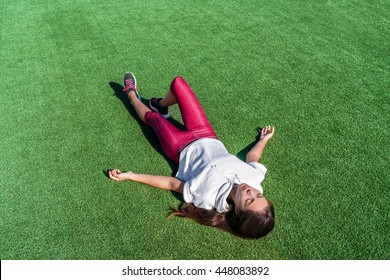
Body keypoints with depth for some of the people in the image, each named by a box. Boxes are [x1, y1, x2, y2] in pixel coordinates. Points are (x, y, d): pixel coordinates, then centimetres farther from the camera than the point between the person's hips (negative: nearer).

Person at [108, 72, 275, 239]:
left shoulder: (208, 198, -37)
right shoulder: (255, 176, -26)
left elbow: (171, 184, -25)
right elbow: (252, 158, -2)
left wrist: (130, 176, -17)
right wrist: (264, 139, 17)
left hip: (182, 148, -4)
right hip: (207, 138, 4)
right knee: (178, 83, 6)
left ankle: (132, 94, 55)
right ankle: (160, 105, 44)